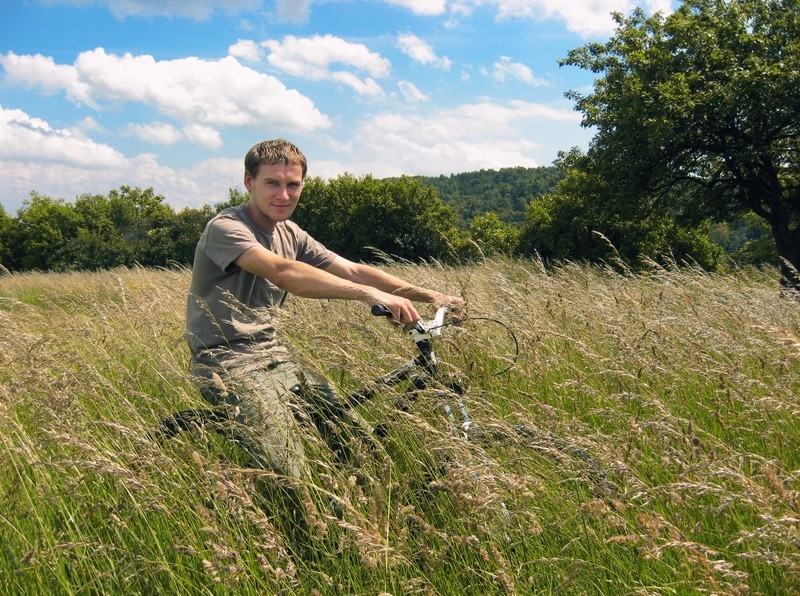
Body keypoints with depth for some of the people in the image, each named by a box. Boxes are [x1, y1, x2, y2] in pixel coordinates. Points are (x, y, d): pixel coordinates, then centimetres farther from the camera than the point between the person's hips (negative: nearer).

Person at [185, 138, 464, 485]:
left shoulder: (291, 235, 10)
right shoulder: (226, 228, -15)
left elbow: (351, 271, 4)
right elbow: (283, 273, -33)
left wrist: (430, 296, -5)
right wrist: (369, 294, -43)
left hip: (272, 356, 8)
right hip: (227, 363, -7)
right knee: (292, 479, -22)